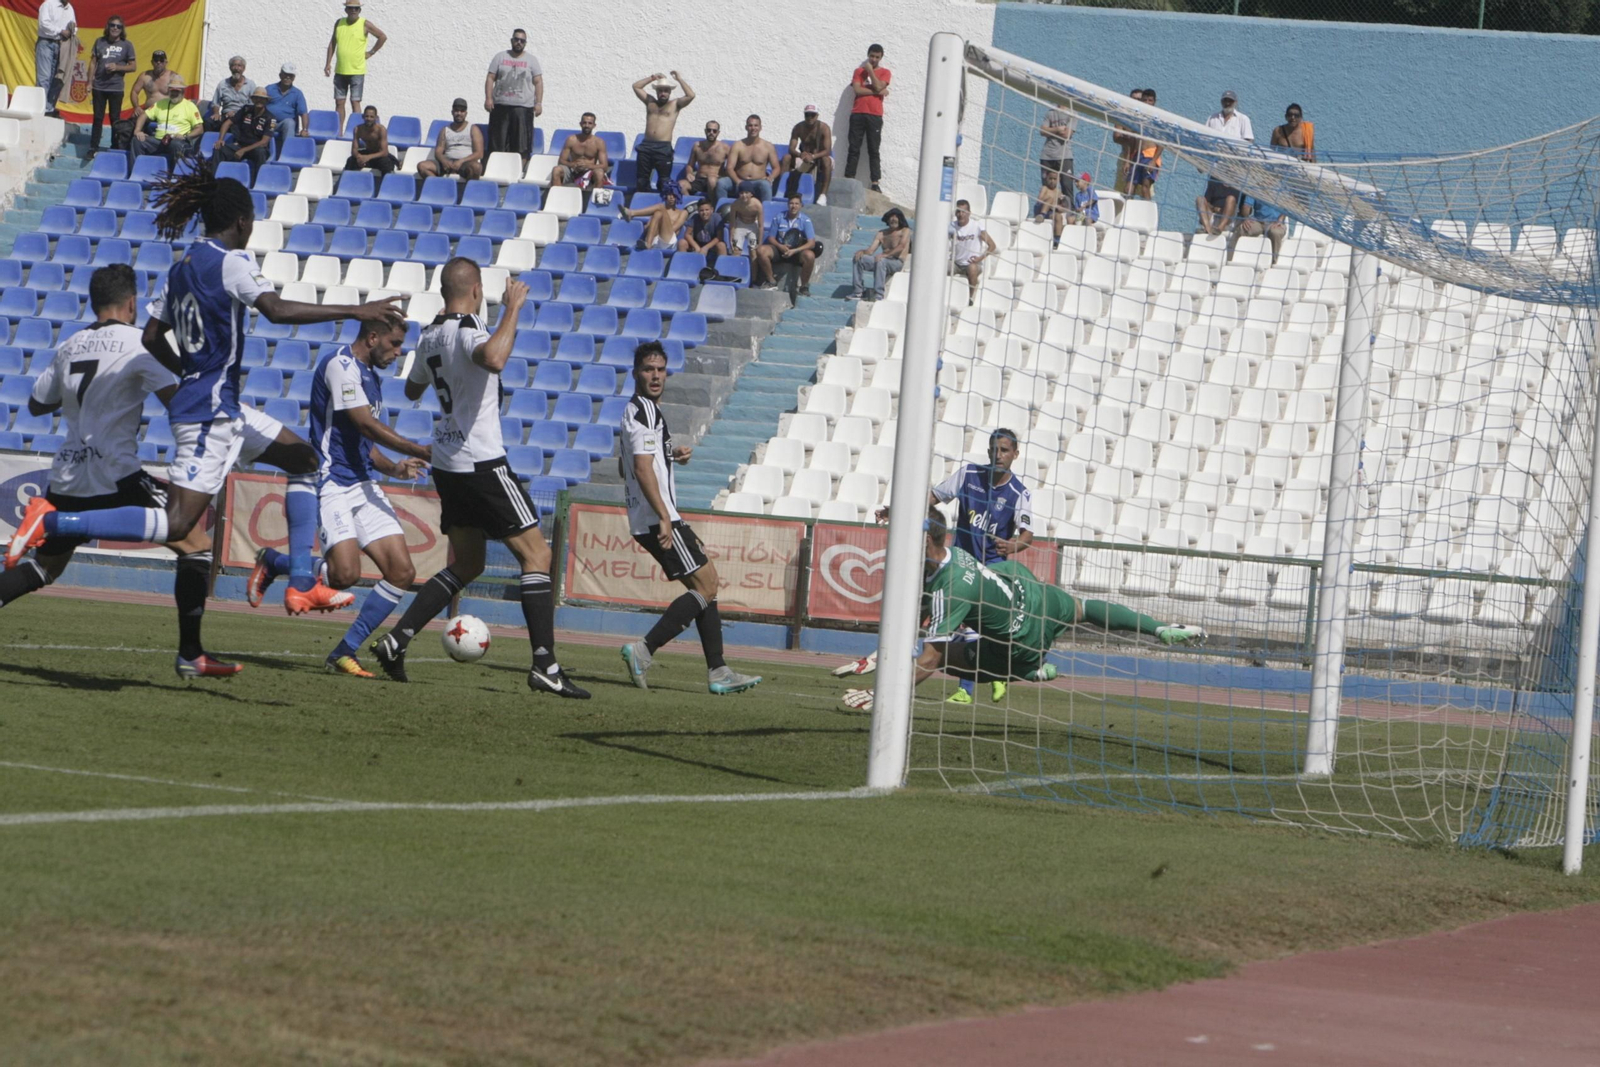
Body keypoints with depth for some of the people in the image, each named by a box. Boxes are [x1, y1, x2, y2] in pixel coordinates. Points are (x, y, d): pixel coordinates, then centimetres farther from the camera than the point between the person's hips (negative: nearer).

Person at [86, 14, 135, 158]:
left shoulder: (126, 45, 0)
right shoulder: (100, 42, 5)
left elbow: (133, 66, 1)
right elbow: (93, 62, 7)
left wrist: (117, 67, -15)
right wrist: (90, 82, 1)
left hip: (116, 88, -2)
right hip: (99, 86, 2)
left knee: (115, 119, 3)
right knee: (98, 118, 5)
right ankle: (93, 148, 8)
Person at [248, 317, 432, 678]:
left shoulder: (370, 376, 20)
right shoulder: (341, 364, -9)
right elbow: (366, 424, -18)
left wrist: (393, 468, 10)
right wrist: (420, 452, -19)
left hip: (365, 485, 9)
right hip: (334, 482, -9)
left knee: (402, 572, -3)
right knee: (345, 573, -24)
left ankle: (344, 653, 3)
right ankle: (271, 563, 4)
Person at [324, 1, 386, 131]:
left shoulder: (365, 24, -5)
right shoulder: (339, 23, 7)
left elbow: (383, 37, -1)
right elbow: (332, 43, 14)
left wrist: (371, 52, -2)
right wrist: (328, 63, 9)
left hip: (357, 71, -4)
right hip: (340, 71, 4)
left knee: (355, 102, -6)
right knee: (339, 102, 5)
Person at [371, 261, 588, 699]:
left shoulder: (429, 336, 10)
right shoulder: (468, 329, -15)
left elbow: (412, 389, 28)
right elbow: (493, 359, -39)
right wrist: (512, 307, -28)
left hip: (447, 463, 9)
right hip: (481, 462, -9)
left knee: (465, 565, 17)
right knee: (536, 553, -5)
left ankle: (396, 641, 8)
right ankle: (545, 665, -13)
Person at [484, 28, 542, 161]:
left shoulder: (532, 60, 10)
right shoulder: (500, 57, 12)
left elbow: (538, 82, 6)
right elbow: (490, 78, 8)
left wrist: (538, 103, -4)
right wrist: (488, 98, -4)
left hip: (523, 107, -1)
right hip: (500, 105, 1)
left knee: (522, 145, -6)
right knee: (498, 144, 0)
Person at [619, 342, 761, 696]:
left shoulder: (634, 411, 21)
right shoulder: (645, 411, -12)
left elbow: (625, 467, 30)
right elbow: (642, 469, -22)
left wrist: (671, 455, 20)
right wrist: (664, 518, -27)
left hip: (646, 520, 11)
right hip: (657, 518, -11)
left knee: (707, 583, 10)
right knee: (706, 585, -12)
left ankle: (718, 672, 7)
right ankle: (644, 650, -17)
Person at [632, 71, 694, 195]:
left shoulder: (675, 105, 9)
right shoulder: (650, 102, 20)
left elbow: (691, 95, -4)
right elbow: (636, 86, 21)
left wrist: (679, 79, 4)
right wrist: (652, 78, 19)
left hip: (664, 148, -4)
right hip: (646, 146, 4)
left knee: (664, 182, -6)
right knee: (641, 180, 5)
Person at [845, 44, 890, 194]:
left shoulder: (884, 72, 9)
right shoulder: (859, 71, 12)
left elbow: (878, 86, -9)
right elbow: (857, 90, -3)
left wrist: (870, 70, -2)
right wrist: (877, 92, -7)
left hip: (875, 115, -1)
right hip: (858, 114, 1)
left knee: (873, 150, -2)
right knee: (854, 149, -1)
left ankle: (875, 183, -5)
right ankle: (848, 180, -2)